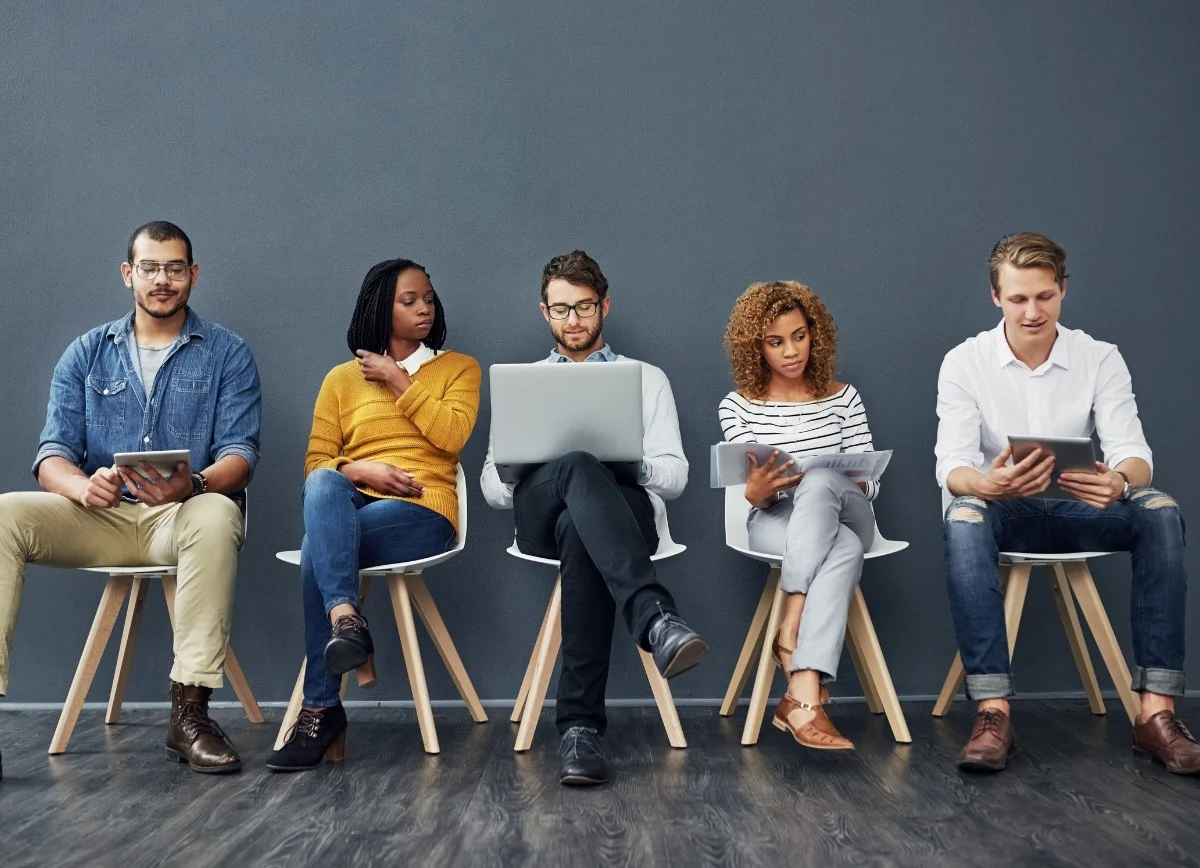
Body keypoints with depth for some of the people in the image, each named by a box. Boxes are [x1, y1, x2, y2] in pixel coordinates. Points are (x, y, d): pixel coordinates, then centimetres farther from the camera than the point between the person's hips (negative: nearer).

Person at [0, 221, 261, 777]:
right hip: (99, 519, 3)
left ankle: (190, 711, -35)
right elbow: (53, 452, 4)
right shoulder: (86, 354, 13)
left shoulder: (227, 354, 7)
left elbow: (239, 454, -4)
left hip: (183, 516, -2)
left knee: (216, 515, -37)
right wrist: (83, 486, -21)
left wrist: (191, 485, -28)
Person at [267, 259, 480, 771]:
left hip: (422, 509, -2)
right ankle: (345, 619, -50)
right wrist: (360, 470, -10)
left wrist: (399, 381, -1)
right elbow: (315, 463, 11)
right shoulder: (342, 378, 19)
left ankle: (321, 707, -32)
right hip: (348, 507, 2)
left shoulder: (459, 368, 15)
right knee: (323, 486, -37)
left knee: (318, 550, -32)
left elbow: (452, 436, -5)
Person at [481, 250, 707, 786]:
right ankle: (657, 620, -58)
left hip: (626, 509, 0)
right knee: (579, 468, -39)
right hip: (540, 513, 1)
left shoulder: (646, 378, 25)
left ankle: (581, 725, -46)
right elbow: (492, 484, 18)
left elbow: (674, 475, 14)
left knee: (579, 529, -42)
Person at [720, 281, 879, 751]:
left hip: (845, 516, 2)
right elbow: (753, 497, -1)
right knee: (844, 550, -37)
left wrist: (847, 487, -20)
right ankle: (808, 697, -43)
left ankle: (795, 661, -40)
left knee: (819, 481, -37)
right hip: (775, 524, -1)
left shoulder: (843, 397, 8)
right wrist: (755, 493, -26)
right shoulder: (738, 406, 4)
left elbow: (870, 482, 5)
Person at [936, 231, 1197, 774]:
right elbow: (951, 466, -17)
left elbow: (1133, 452, -12)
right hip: (1006, 512, -2)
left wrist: (1120, 481, -39)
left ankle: (1156, 712, -28)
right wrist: (988, 484, -42)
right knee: (962, 517, -36)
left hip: (1079, 510, 2)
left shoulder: (1100, 360, -2)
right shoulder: (964, 363, -6)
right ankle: (993, 713, -39)